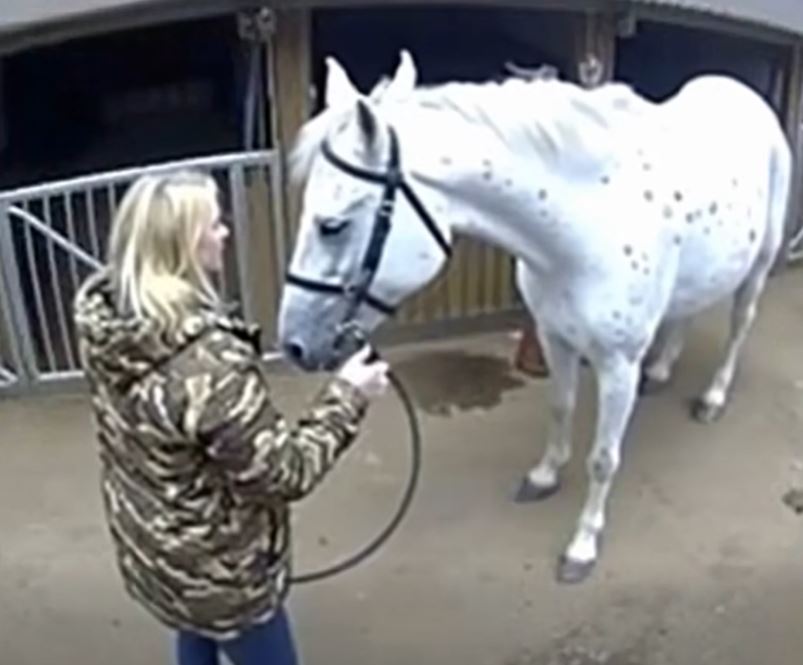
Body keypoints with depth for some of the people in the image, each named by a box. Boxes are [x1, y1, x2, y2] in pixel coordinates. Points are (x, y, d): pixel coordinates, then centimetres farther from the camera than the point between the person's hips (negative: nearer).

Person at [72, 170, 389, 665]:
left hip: (147, 547, 8)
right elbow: (282, 473, -27)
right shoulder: (209, 363, -38)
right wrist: (346, 397, -18)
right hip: (217, 569, -8)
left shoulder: (105, 318, -11)